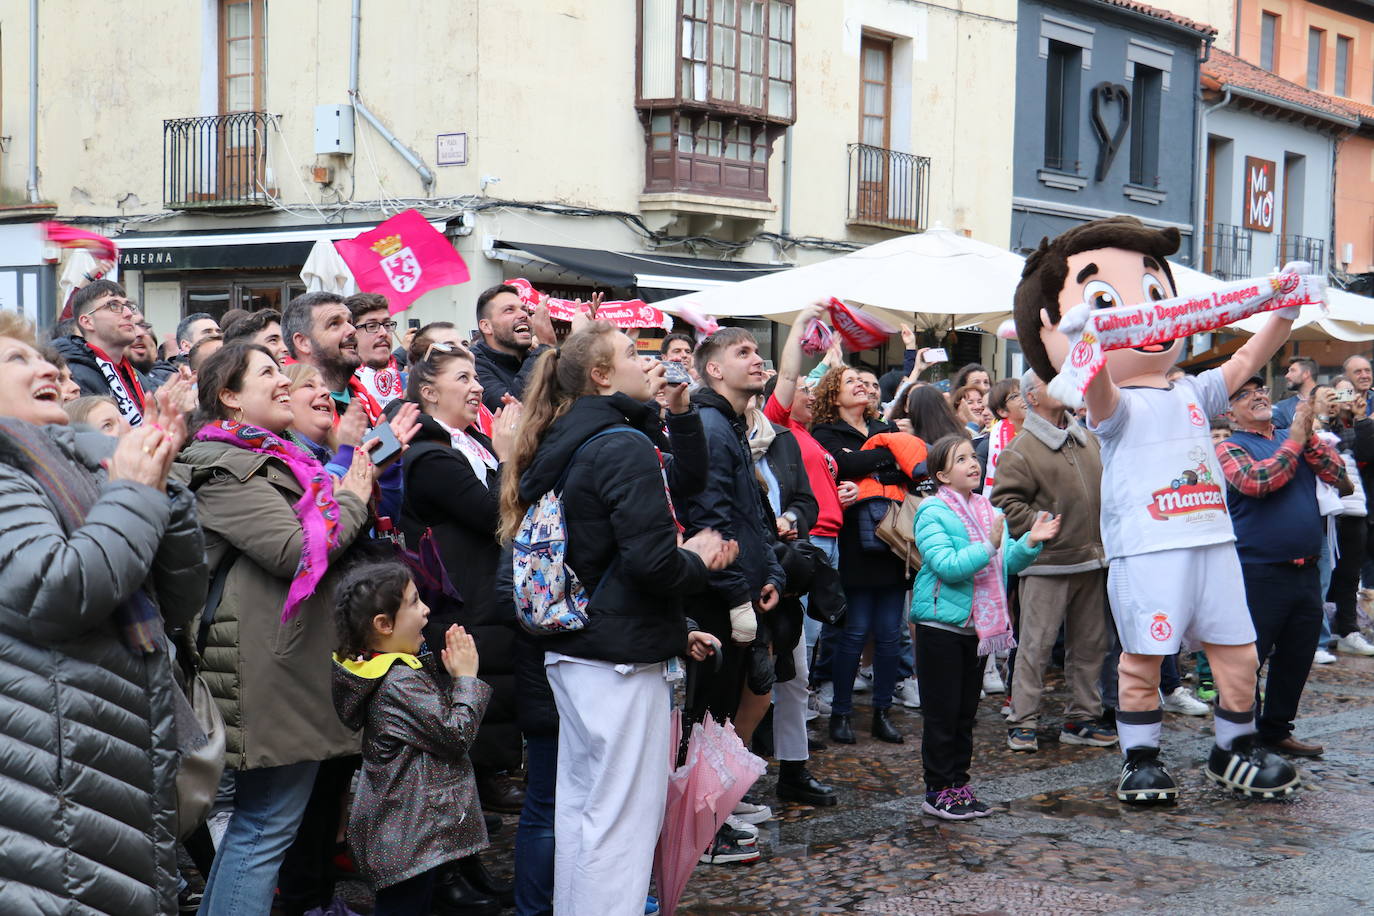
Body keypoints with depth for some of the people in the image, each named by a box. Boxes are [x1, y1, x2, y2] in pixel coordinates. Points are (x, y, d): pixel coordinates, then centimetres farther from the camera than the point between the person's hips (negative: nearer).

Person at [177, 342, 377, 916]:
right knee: (265, 829, -7)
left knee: (254, 822, 17)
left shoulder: (272, 459, 18)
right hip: (272, 671, -11)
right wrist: (352, 500, -7)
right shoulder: (227, 468, -14)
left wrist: (358, 487, 12)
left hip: (288, 664, 11)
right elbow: (297, 550, -22)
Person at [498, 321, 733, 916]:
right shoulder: (623, 447, -16)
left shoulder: (558, 447, 11)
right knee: (624, 816, -3)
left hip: (569, 652, 9)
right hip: (621, 656, -9)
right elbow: (652, 563, -24)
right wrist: (697, 560, -3)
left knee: (579, 804, 17)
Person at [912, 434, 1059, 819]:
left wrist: (1029, 543, -3)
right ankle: (938, 791, 7)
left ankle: (959, 784, 22)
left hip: (977, 625, 7)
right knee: (941, 714, -1)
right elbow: (947, 566, -23)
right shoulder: (932, 513, -12)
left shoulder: (989, 511, 10)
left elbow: (1005, 565, 12)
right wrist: (988, 546, -29)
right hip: (942, 625, -7)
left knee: (966, 712, 13)